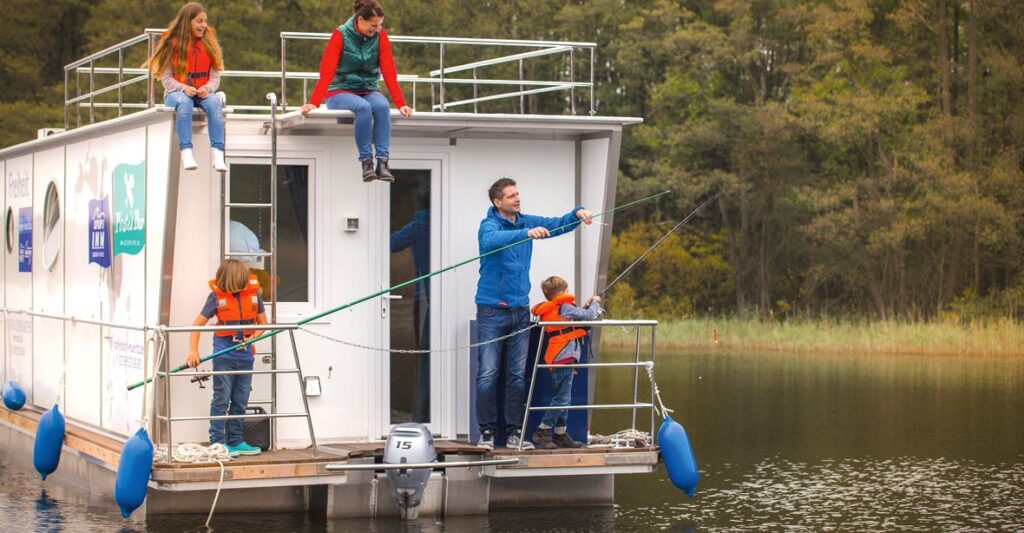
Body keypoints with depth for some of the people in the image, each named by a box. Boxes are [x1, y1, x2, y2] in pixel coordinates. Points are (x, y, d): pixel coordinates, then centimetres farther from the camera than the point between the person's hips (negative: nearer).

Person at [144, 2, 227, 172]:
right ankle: (186, 152, -49)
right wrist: (184, 88, -21)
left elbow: (215, 76, 4)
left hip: (203, 93, 2)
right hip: (177, 92, -2)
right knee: (184, 103, -38)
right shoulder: (172, 43, 0)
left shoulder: (209, 42, 8)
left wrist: (208, 88, -18)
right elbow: (166, 78, -3)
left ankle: (218, 153, -44)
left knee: (215, 102, -32)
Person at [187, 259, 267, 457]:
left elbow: (262, 322, 13)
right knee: (221, 399, -5)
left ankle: (235, 441, 18)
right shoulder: (217, 295, -7)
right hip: (224, 354, -4)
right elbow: (198, 324, -3)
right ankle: (217, 443, -2)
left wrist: (253, 336, -6)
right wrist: (193, 351, -14)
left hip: (245, 354, 4)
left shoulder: (253, 292, 1)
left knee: (240, 401, 9)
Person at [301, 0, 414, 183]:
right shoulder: (341, 35, -10)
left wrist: (401, 104, -15)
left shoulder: (380, 36, -2)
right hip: (340, 92, -3)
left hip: (368, 91, 3)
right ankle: (366, 163, -32)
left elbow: (389, 72, -5)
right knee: (363, 107, -35)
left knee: (382, 106, -32)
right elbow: (326, 72, -16)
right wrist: (314, 103, -28)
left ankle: (382, 162, -38)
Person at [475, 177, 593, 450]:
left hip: (520, 309, 6)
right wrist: (526, 234, -44)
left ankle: (514, 432, 12)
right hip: (492, 309, -6)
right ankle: (486, 432, 0)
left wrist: (577, 214, -13)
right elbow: (491, 241, -32)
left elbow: (558, 225, 9)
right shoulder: (489, 224, -9)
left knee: (518, 375, 7)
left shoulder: (526, 222, 10)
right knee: (488, 374, -6)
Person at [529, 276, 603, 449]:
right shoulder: (564, 308, -12)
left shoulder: (549, 311, 15)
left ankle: (560, 435, 18)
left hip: (558, 360, 10)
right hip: (564, 358, -10)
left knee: (563, 398, 14)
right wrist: (595, 303, 7)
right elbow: (590, 316, -10)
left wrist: (585, 306, 18)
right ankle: (542, 432, -8)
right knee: (562, 398, -8)